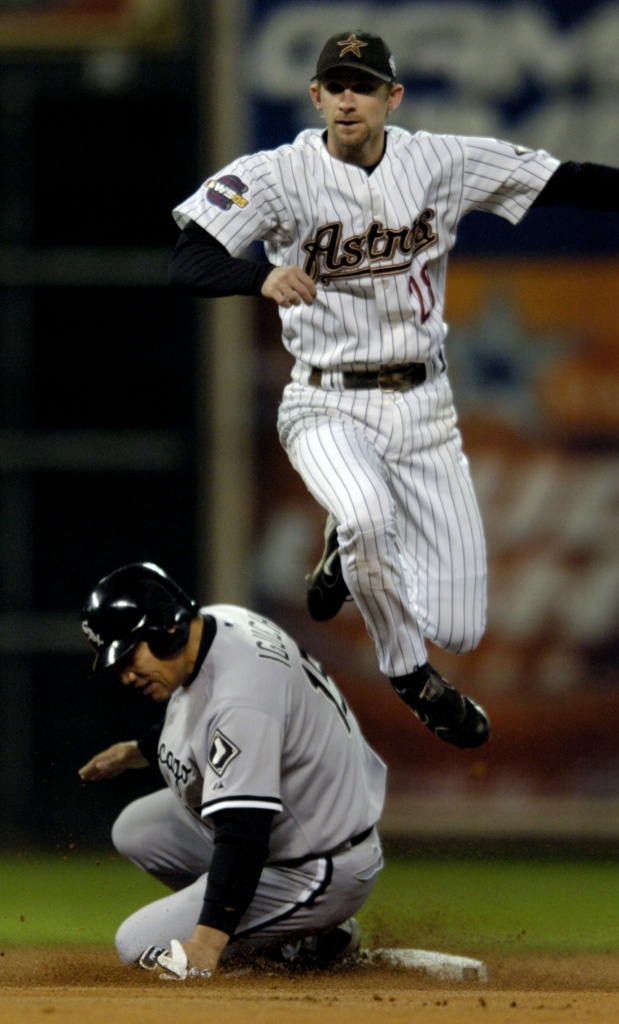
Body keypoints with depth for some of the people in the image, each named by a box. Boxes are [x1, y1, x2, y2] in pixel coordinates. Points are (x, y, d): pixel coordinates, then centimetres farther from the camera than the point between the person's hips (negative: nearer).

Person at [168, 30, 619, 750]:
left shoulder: (444, 163, -2)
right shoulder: (277, 177, -11)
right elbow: (186, 263, -22)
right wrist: (263, 276, -42)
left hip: (423, 409, 3)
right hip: (327, 407, -3)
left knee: (458, 629, -2)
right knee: (368, 515, -38)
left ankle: (354, 554, 32)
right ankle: (409, 675, -8)